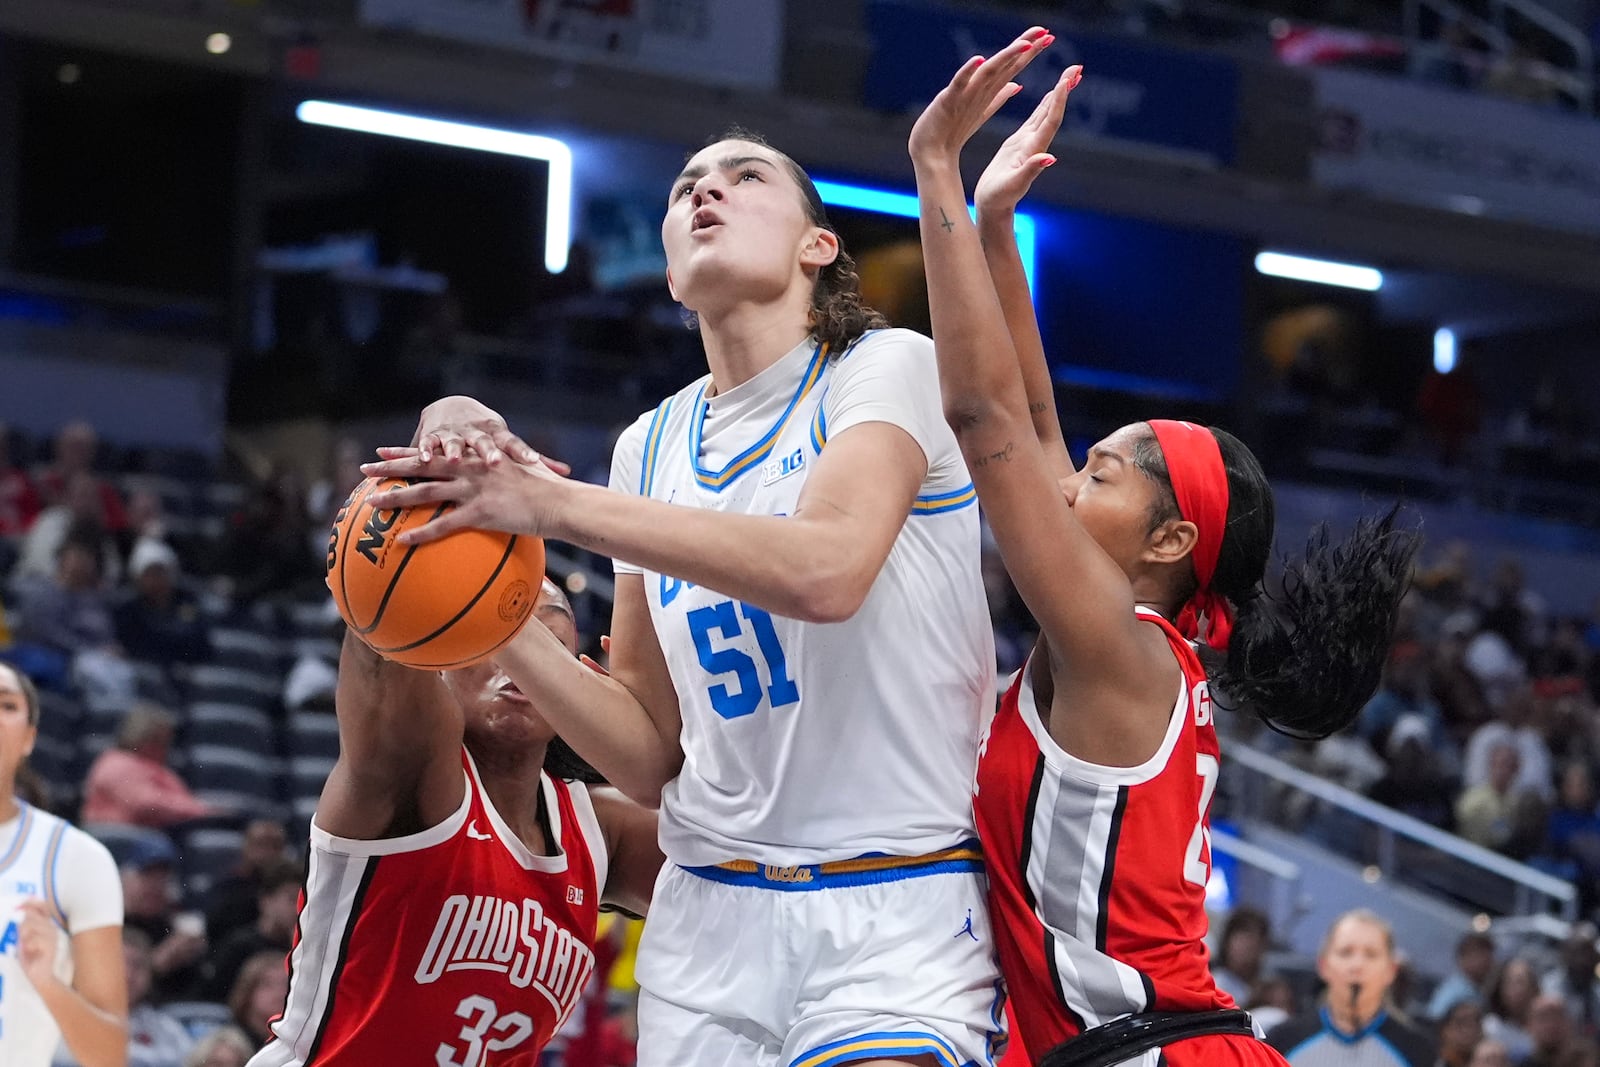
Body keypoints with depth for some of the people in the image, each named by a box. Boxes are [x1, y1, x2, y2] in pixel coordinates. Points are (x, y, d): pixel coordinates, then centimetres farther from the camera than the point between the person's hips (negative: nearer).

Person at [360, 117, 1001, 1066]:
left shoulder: (886, 367, -2)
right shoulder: (651, 446, 12)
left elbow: (824, 570, -24)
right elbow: (652, 754, 11)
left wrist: (554, 502, -22)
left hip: (894, 915, -5)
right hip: (710, 917, 5)